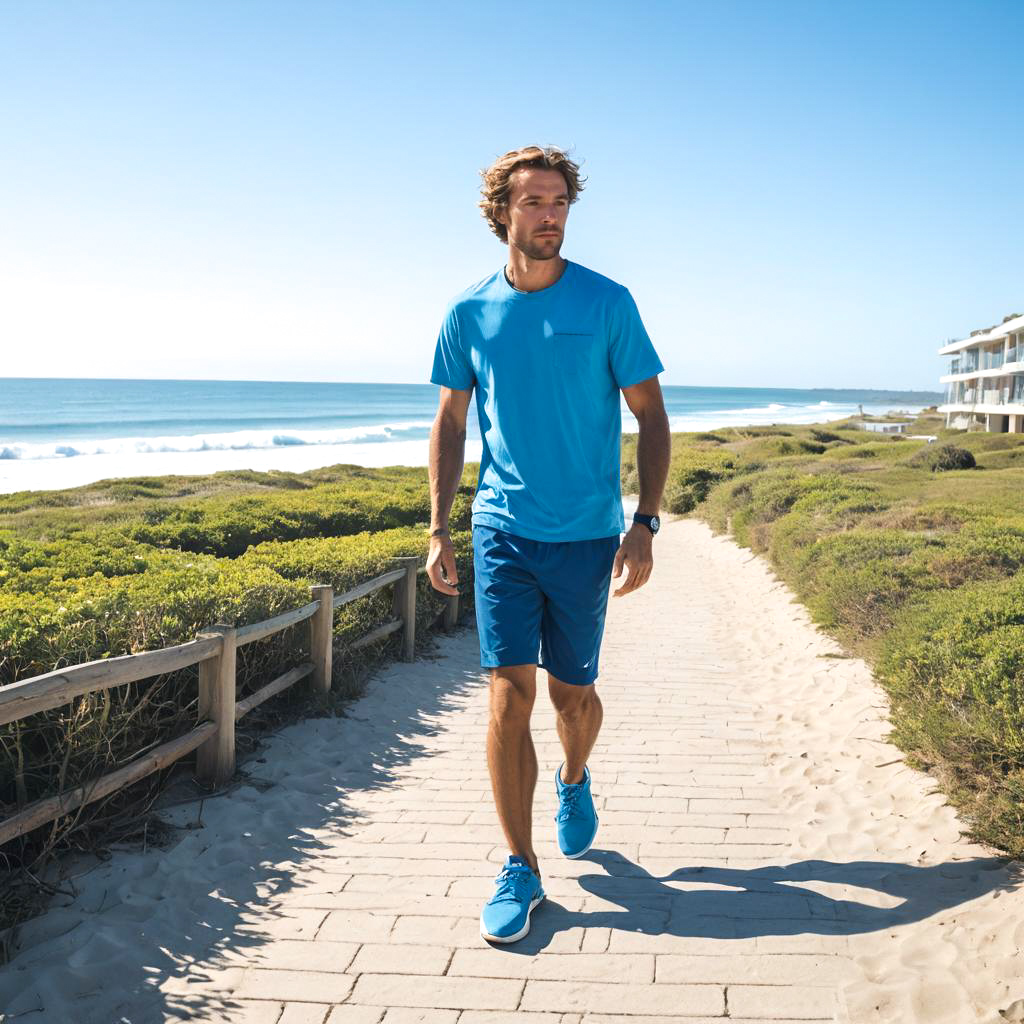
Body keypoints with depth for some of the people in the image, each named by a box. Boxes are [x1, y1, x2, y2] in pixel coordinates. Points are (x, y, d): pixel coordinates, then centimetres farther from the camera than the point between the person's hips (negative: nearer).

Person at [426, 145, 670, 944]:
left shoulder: (607, 303, -2)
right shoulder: (470, 314, 3)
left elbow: (651, 415, 0)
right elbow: (450, 421, 11)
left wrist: (645, 525, -9)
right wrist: (438, 530, 5)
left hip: (586, 534, -1)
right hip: (502, 530, 1)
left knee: (572, 692, 11)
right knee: (509, 696, -6)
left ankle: (575, 782, 45)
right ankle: (521, 871, 6)